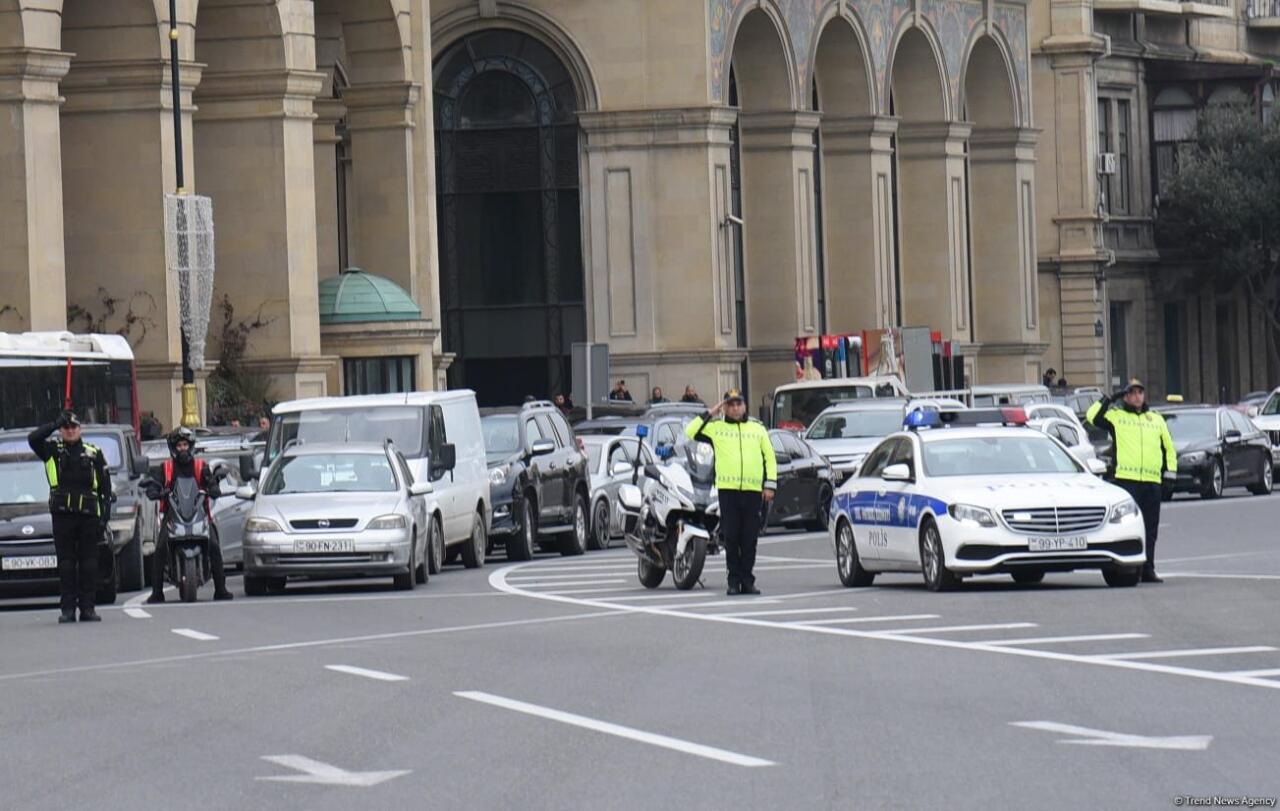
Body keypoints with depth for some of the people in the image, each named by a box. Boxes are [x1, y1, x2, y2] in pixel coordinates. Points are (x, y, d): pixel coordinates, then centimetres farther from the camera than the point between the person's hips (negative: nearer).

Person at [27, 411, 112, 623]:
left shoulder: (93, 453, 12)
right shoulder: (53, 450, 8)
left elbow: (105, 485, 11)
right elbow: (33, 439, -10)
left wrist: (105, 513, 3)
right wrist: (55, 425, -10)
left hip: (88, 512, 1)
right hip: (62, 513, -1)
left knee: (89, 562, 1)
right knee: (66, 562, 0)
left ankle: (87, 607, 5)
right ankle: (68, 608, 1)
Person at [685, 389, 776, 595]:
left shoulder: (758, 429, 15)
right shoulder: (716, 428, 10)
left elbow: (770, 457, 14)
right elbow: (691, 432, 1)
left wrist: (770, 484, 5)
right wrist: (709, 415, 1)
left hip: (753, 490, 1)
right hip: (728, 489, -1)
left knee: (750, 538, 2)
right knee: (731, 537, -2)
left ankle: (747, 580, 7)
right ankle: (734, 580, 3)